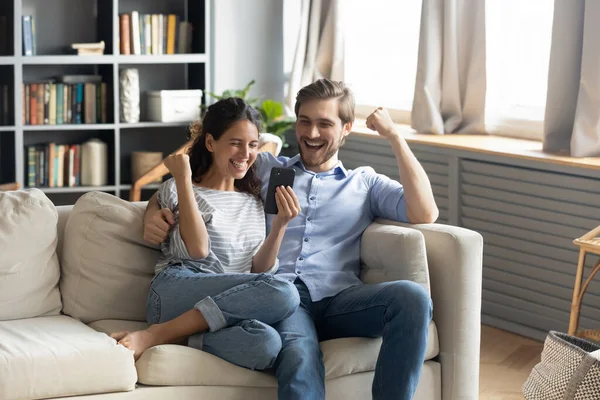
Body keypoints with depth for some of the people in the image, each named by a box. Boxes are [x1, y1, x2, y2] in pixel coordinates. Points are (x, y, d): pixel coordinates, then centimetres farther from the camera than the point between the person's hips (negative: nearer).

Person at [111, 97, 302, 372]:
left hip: (233, 304, 4)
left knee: (266, 344, -36)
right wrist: (183, 179, -5)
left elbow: (259, 270, 14)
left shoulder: (254, 202, 23)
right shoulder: (176, 190, 9)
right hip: (175, 293, -3)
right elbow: (198, 249, -9)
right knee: (282, 293, -33)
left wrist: (280, 224, 0)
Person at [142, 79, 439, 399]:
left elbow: (425, 214, 8)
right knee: (300, 360, -39)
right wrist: (154, 213, 3)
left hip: (337, 300, 2)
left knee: (412, 297, -33)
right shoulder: (264, 168, 27)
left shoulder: (365, 182, 26)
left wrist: (393, 136, 9)